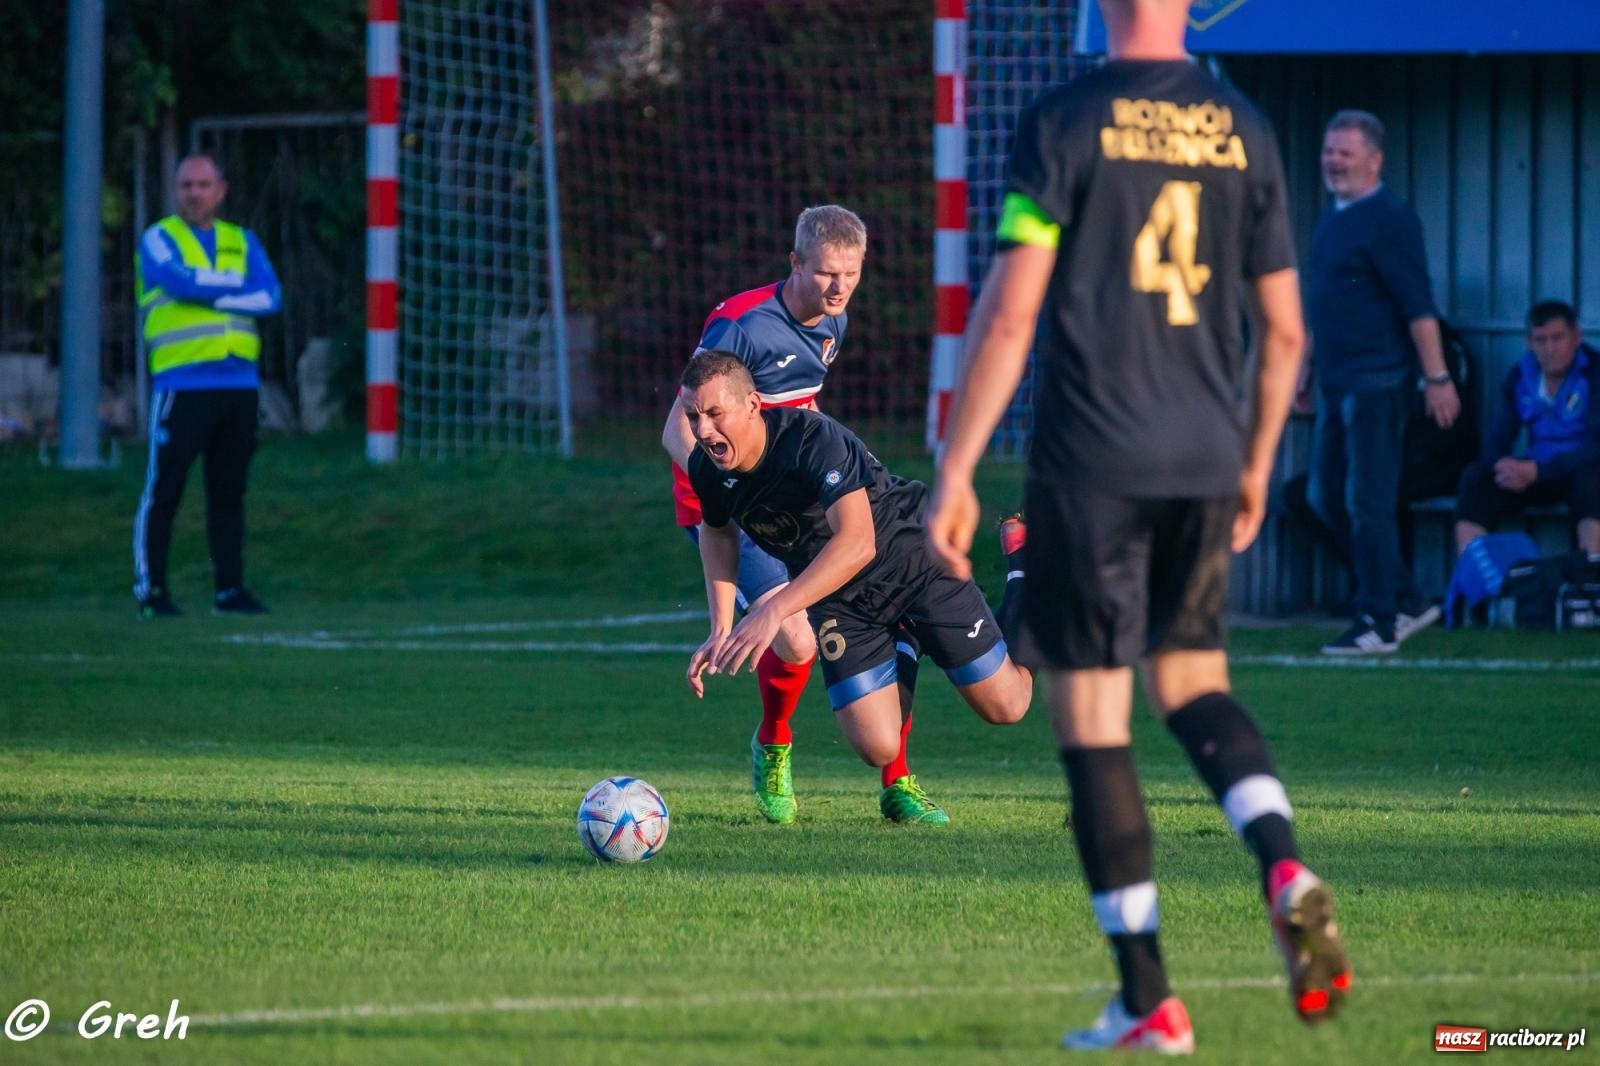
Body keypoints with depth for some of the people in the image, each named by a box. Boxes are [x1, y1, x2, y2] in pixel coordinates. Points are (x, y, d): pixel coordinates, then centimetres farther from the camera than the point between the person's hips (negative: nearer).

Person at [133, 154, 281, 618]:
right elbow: (176, 279, -17)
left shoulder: (242, 242, 16)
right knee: (164, 489, -6)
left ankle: (229, 589, 11)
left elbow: (270, 297, 0)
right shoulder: (159, 239, 4)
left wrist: (209, 293, -9)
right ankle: (150, 590, -3)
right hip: (182, 384, -4)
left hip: (239, 384, 4)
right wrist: (236, 283, -5)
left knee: (229, 491, 7)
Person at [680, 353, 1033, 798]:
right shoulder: (707, 469, -16)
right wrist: (721, 630, -2)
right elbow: (717, 531, 8)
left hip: (914, 561, -4)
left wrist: (773, 611, -55)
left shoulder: (816, 440, -36)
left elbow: (856, 544, -47)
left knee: (1004, 707, 3)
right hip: (840, 601, 5)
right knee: (878, 749, -7)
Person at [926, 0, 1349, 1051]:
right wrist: (1255, 468, 23)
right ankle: (1284, 865, -8)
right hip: (1204, 462, 4)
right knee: (1194, 679, 20)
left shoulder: (1064, 122, -6)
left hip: (1091, 461, -4)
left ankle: (1148, 999, 1)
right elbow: (1285, 330, 10)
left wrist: (955, 473, -5)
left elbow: (1010, 313, -10)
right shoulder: (1245, 129, 6)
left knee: (1091, 717, 2)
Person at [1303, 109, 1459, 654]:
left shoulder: (1389, 218, -11)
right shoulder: (1333, 217, 15)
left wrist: (1437, 378, -20)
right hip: (1336, 383, 9)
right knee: (1327, 498, 12)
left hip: (1376, 381, -9)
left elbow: (1418, 305, -16)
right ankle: (1407, 603, 21)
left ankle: (1378, 624, 0)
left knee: (1368, 502, -7)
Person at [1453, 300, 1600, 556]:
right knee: (1474, 478, -21)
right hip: (1535, 472, 4)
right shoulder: (1519, 376, 3)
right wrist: (1504, 467, -25)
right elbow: (1497, 441, 1)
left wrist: (1535, 471, -28)